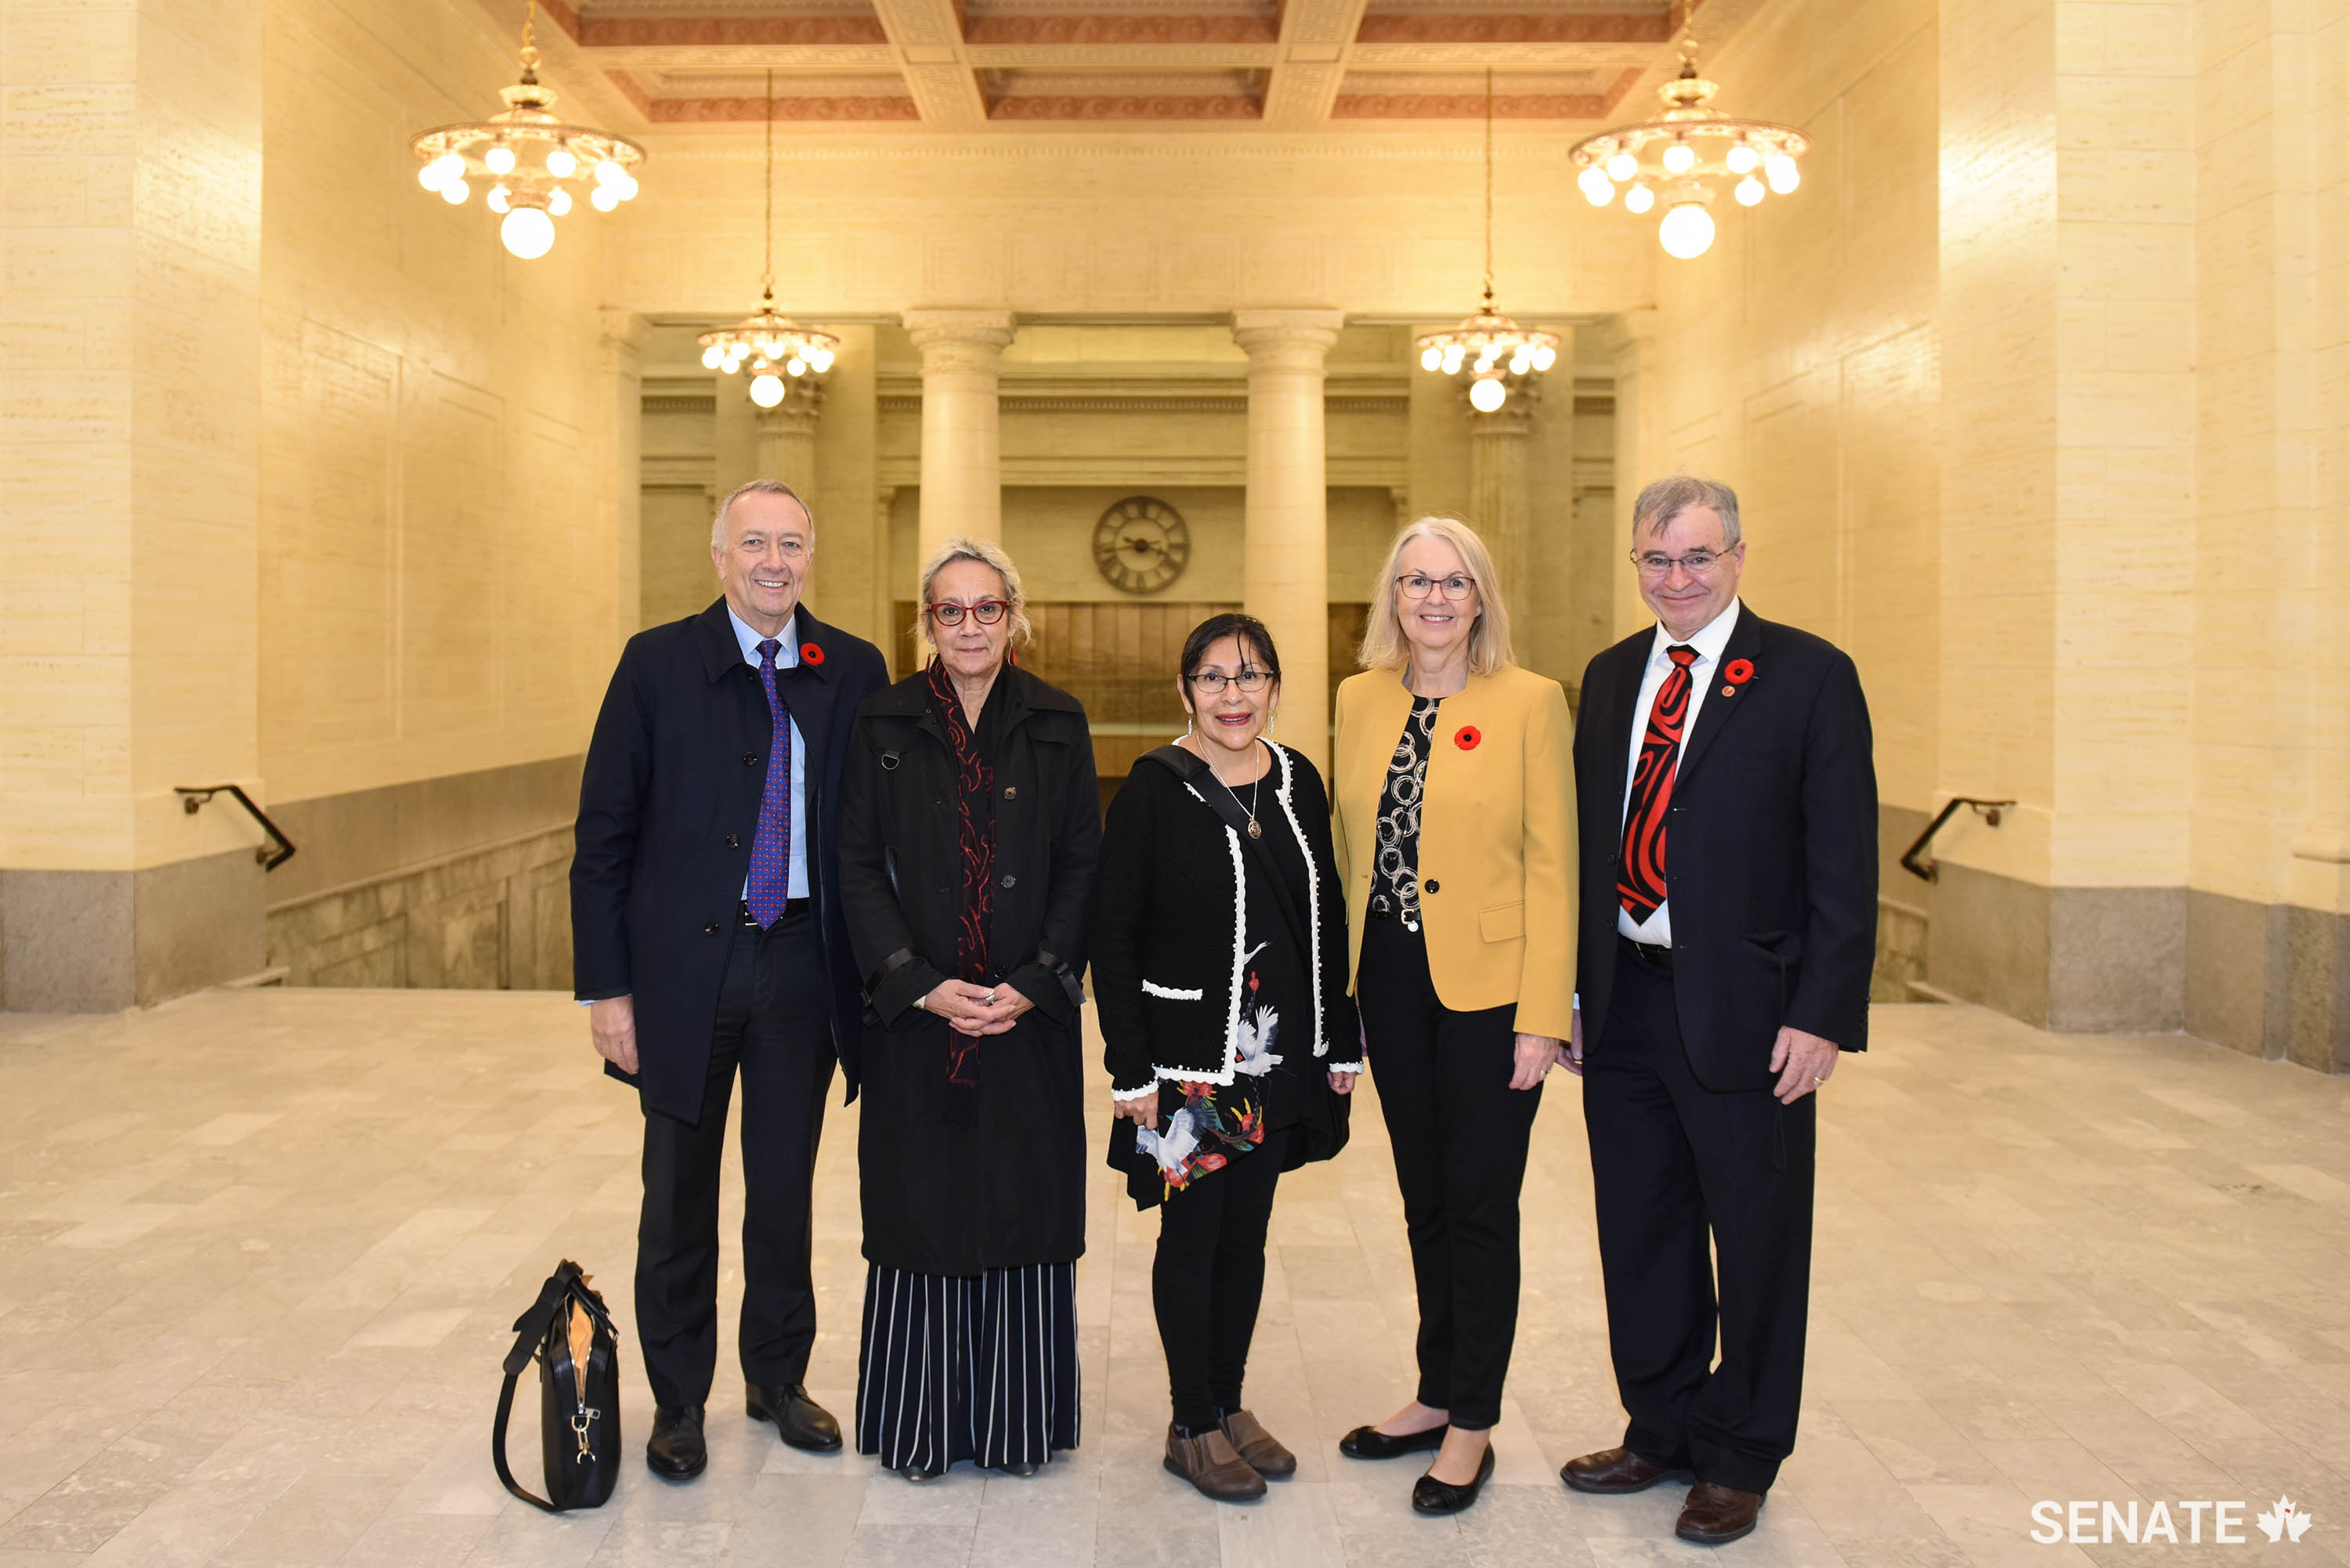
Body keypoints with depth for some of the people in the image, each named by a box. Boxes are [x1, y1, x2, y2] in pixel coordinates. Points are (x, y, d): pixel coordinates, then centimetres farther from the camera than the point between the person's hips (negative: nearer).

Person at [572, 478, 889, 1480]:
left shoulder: (854, 671, 3)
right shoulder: (658, 663, -3)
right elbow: (603, 835, -4)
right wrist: (606, 986, -8)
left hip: (805, 967, 2)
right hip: (687, 968, -2)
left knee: (786, 1189, 14)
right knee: (680, 1196, 10)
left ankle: (778, 1379, 33)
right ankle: (677, 1402, 27)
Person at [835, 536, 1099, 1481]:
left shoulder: (1058, 726, 3)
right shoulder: (884, 725, 1)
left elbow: (1084, 868, 1)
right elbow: (858, 865, -1)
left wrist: (1032, 984, -10)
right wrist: (921, 983, -11)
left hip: (1030, 1013, 1)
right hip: (915, 1014, 0)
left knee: (1024, 1207, 6)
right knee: (921, 1207, 5)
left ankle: (1015, 1419, 22)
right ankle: (922, 1422, 21)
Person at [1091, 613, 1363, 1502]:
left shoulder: (1298, 781, 5)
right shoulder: (1155, 789, -9)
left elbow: (1329, 918, 10)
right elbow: (1112, 934, -10)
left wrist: (1342, 1042, 9)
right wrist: (1131, 1069, -13)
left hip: (1281, 1057, 5)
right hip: (1190, 1054, -5)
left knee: (1248, 1230, 14)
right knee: (1194, 1233, 5)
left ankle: (1230, 1404, 29)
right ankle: (1193, 1428, 20)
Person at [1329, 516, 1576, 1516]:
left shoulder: (1529, 702, -7)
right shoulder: (1361, 699, 7)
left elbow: (1551, 866, -9)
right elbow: (1352, 852, 11)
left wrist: (1540, 1015, -14)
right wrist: (1337, 995, 8)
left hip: (1485, 987, -4)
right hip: (1390, 984, 5)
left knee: (1480, 1207, 5)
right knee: (1425, 1201, 16)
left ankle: (1472, 1425, 20)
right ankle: (1436, 1397, 32)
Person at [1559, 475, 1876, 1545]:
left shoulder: (1810, 676, -6)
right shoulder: (1611, 677, 10)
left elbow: (1844, 865, -9)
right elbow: (1589, 843, 11)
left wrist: (1823, 1015, -15)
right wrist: (1574, 993, 8)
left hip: (1745, 1015, -5)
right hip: (1623, 1006, 5)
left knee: (1756, 1246, 10)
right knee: (1641, 1236, 16)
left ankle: (1740, 1459, 28)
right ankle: (1660, 1429, 36)